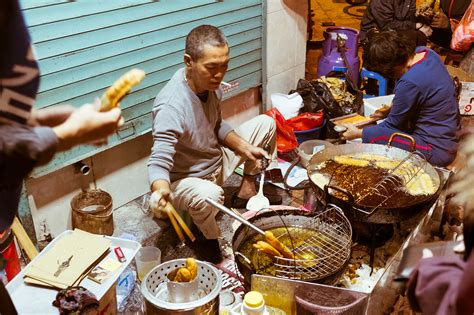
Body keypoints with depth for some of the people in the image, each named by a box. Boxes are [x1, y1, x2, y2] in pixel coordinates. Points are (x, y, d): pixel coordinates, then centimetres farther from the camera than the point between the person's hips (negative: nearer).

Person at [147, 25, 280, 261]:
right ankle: (210, 238, -6)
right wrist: (161, 191, -61)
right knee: (209, 195, -42)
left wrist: (244, 148, -7)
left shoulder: (210, 83, -10)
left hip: (217, 161, 8)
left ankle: (246, 191, 17)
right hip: (184, 179, -8)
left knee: (265, 123, 6)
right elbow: (159, 162, -39)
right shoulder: (171, 105, -35)